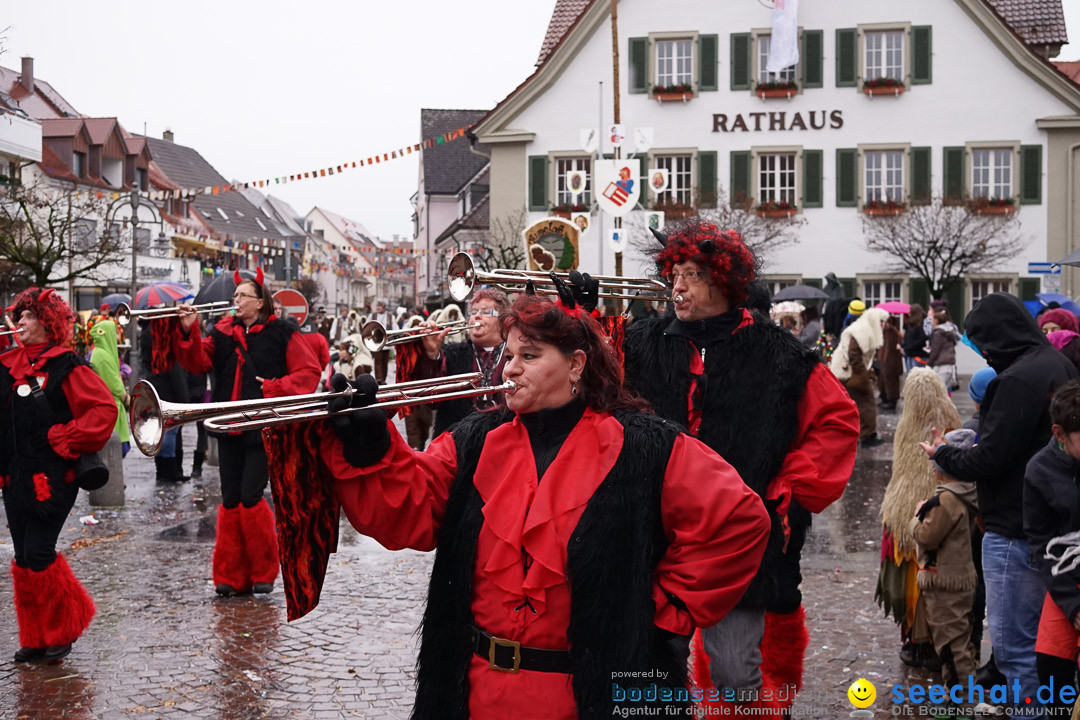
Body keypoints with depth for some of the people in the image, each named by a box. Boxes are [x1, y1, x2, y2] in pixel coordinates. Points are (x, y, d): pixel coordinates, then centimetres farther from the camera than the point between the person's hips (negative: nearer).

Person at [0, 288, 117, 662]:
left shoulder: (66, 367, -9)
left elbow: (105, 408, -16)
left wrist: (66, 441, -15)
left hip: (51, 477, -7)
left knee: (38, 555, -8)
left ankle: (64, 627, 13)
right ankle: (35, 638, 21)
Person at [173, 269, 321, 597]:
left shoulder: (281, 334, -3)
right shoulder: (223, 333, 9)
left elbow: (309, 372, -5)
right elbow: (198, 362, -2)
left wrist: (274, 388, -15)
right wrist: (188, 331, -17)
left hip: (264, 430, -5)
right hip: (229, 428, 5)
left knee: (250, 498, -10)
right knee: (230, 501, 7)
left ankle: (263, 572, 7)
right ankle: (231, 576, 14)